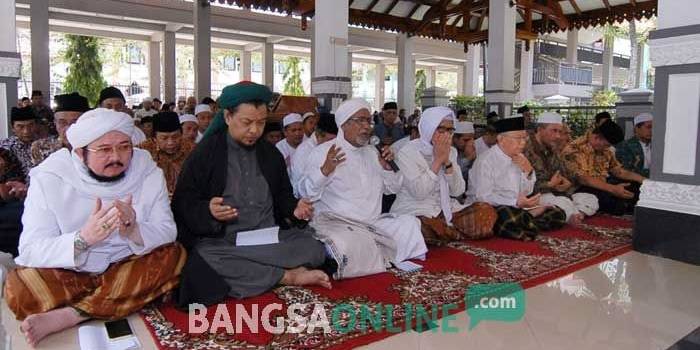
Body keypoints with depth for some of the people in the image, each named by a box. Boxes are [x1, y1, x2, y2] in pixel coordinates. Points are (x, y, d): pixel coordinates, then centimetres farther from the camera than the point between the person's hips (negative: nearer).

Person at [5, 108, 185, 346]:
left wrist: (133, 231, -33)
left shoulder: (147, 171, -8)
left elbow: (167, 233, -12)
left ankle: (67, 316, -24)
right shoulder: (49, 178, -12)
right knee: (18, 289, -29)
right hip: (67, 272, -2)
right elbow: (30, 250, -17)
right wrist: (83, 238, -36)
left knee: (174, 255, -25)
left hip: (127, 267, 2)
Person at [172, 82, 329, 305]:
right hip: (220, 241, -2)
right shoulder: (206, 153, 1)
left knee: (313, 250, -21)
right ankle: (288, 276, -23)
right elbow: (183, 203, 1)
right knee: (205, 260, -36)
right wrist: (208, 210, -21)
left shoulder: (271, 153, 13)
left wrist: (295, 209, 1)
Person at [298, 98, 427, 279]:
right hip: (336, 222, -6)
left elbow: (392, 188, 23)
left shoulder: (373, 152, 19)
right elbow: (306, 193, -9)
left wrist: (388, 168, 2)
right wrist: (324, 170, -26)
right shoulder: (322, 152, 0)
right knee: (350, 246, -37)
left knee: (410, 224, -11)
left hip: (374, 222, 7)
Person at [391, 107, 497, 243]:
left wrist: (447, 161, -12)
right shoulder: (407, 152, -9)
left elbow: (457, 191, 0)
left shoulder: (451, 151, 10)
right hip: (415, 213, -4)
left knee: (487, 211, -16)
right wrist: (438, 160, -18)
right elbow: (419, 193, -21)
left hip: (446, 211, 4)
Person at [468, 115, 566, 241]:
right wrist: (516, 203, -28)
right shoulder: (486, 160, -12)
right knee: (508, 215, -40)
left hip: (517, 208, 7)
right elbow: (484, 196, -20)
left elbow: (527, 192, 15)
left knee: (558, 214, -6)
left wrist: (528, 171, -4)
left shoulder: (519, 158, 13)